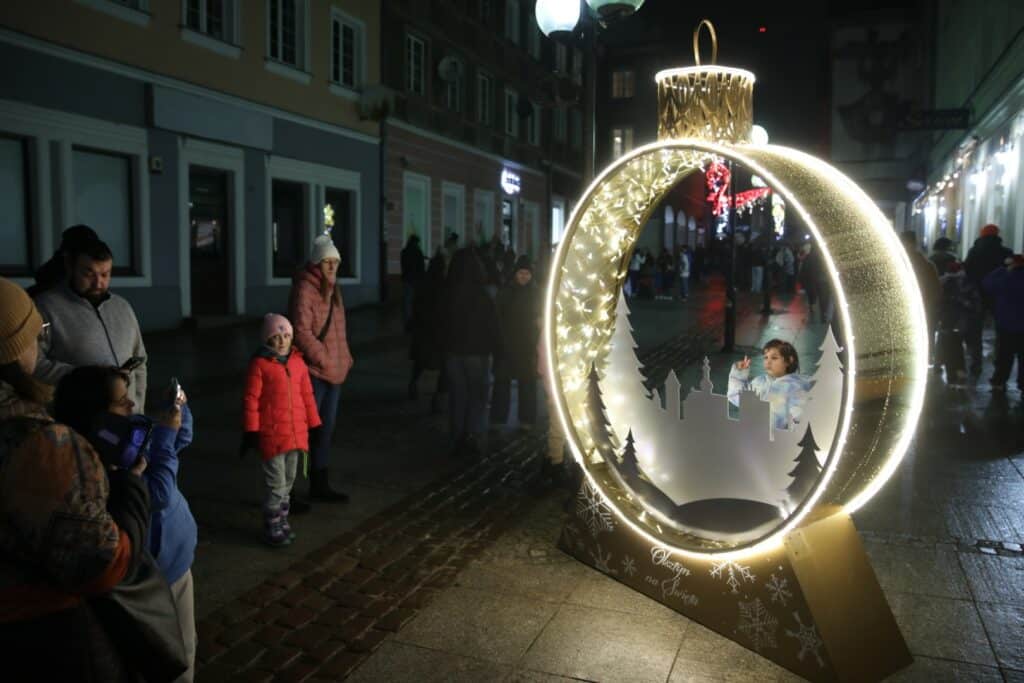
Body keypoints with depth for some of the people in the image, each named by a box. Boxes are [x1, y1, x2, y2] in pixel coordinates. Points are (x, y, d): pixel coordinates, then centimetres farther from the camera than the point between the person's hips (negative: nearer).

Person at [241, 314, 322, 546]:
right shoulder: (259, 364, -9)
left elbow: (307, 396, 12)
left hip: (296, 433, 5)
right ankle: (272, 528, 12)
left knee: (288, 482, 16)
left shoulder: (298, 362, 6)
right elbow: (251, 400, -8)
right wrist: (250, 431, -10)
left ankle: (282, 521, 30)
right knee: (276, 483, -1)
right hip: (271, 435, -5)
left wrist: (314, 425, 13)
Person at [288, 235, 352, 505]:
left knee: (326, 428, 17)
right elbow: (301, 331, -22)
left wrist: (344, 358, 13)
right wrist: (322, 359, -18)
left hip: (333, 371, 9)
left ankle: (319, 485, 31)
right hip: (312, 371, -9)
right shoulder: (305, 289, -14)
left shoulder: (331, 288, 14)